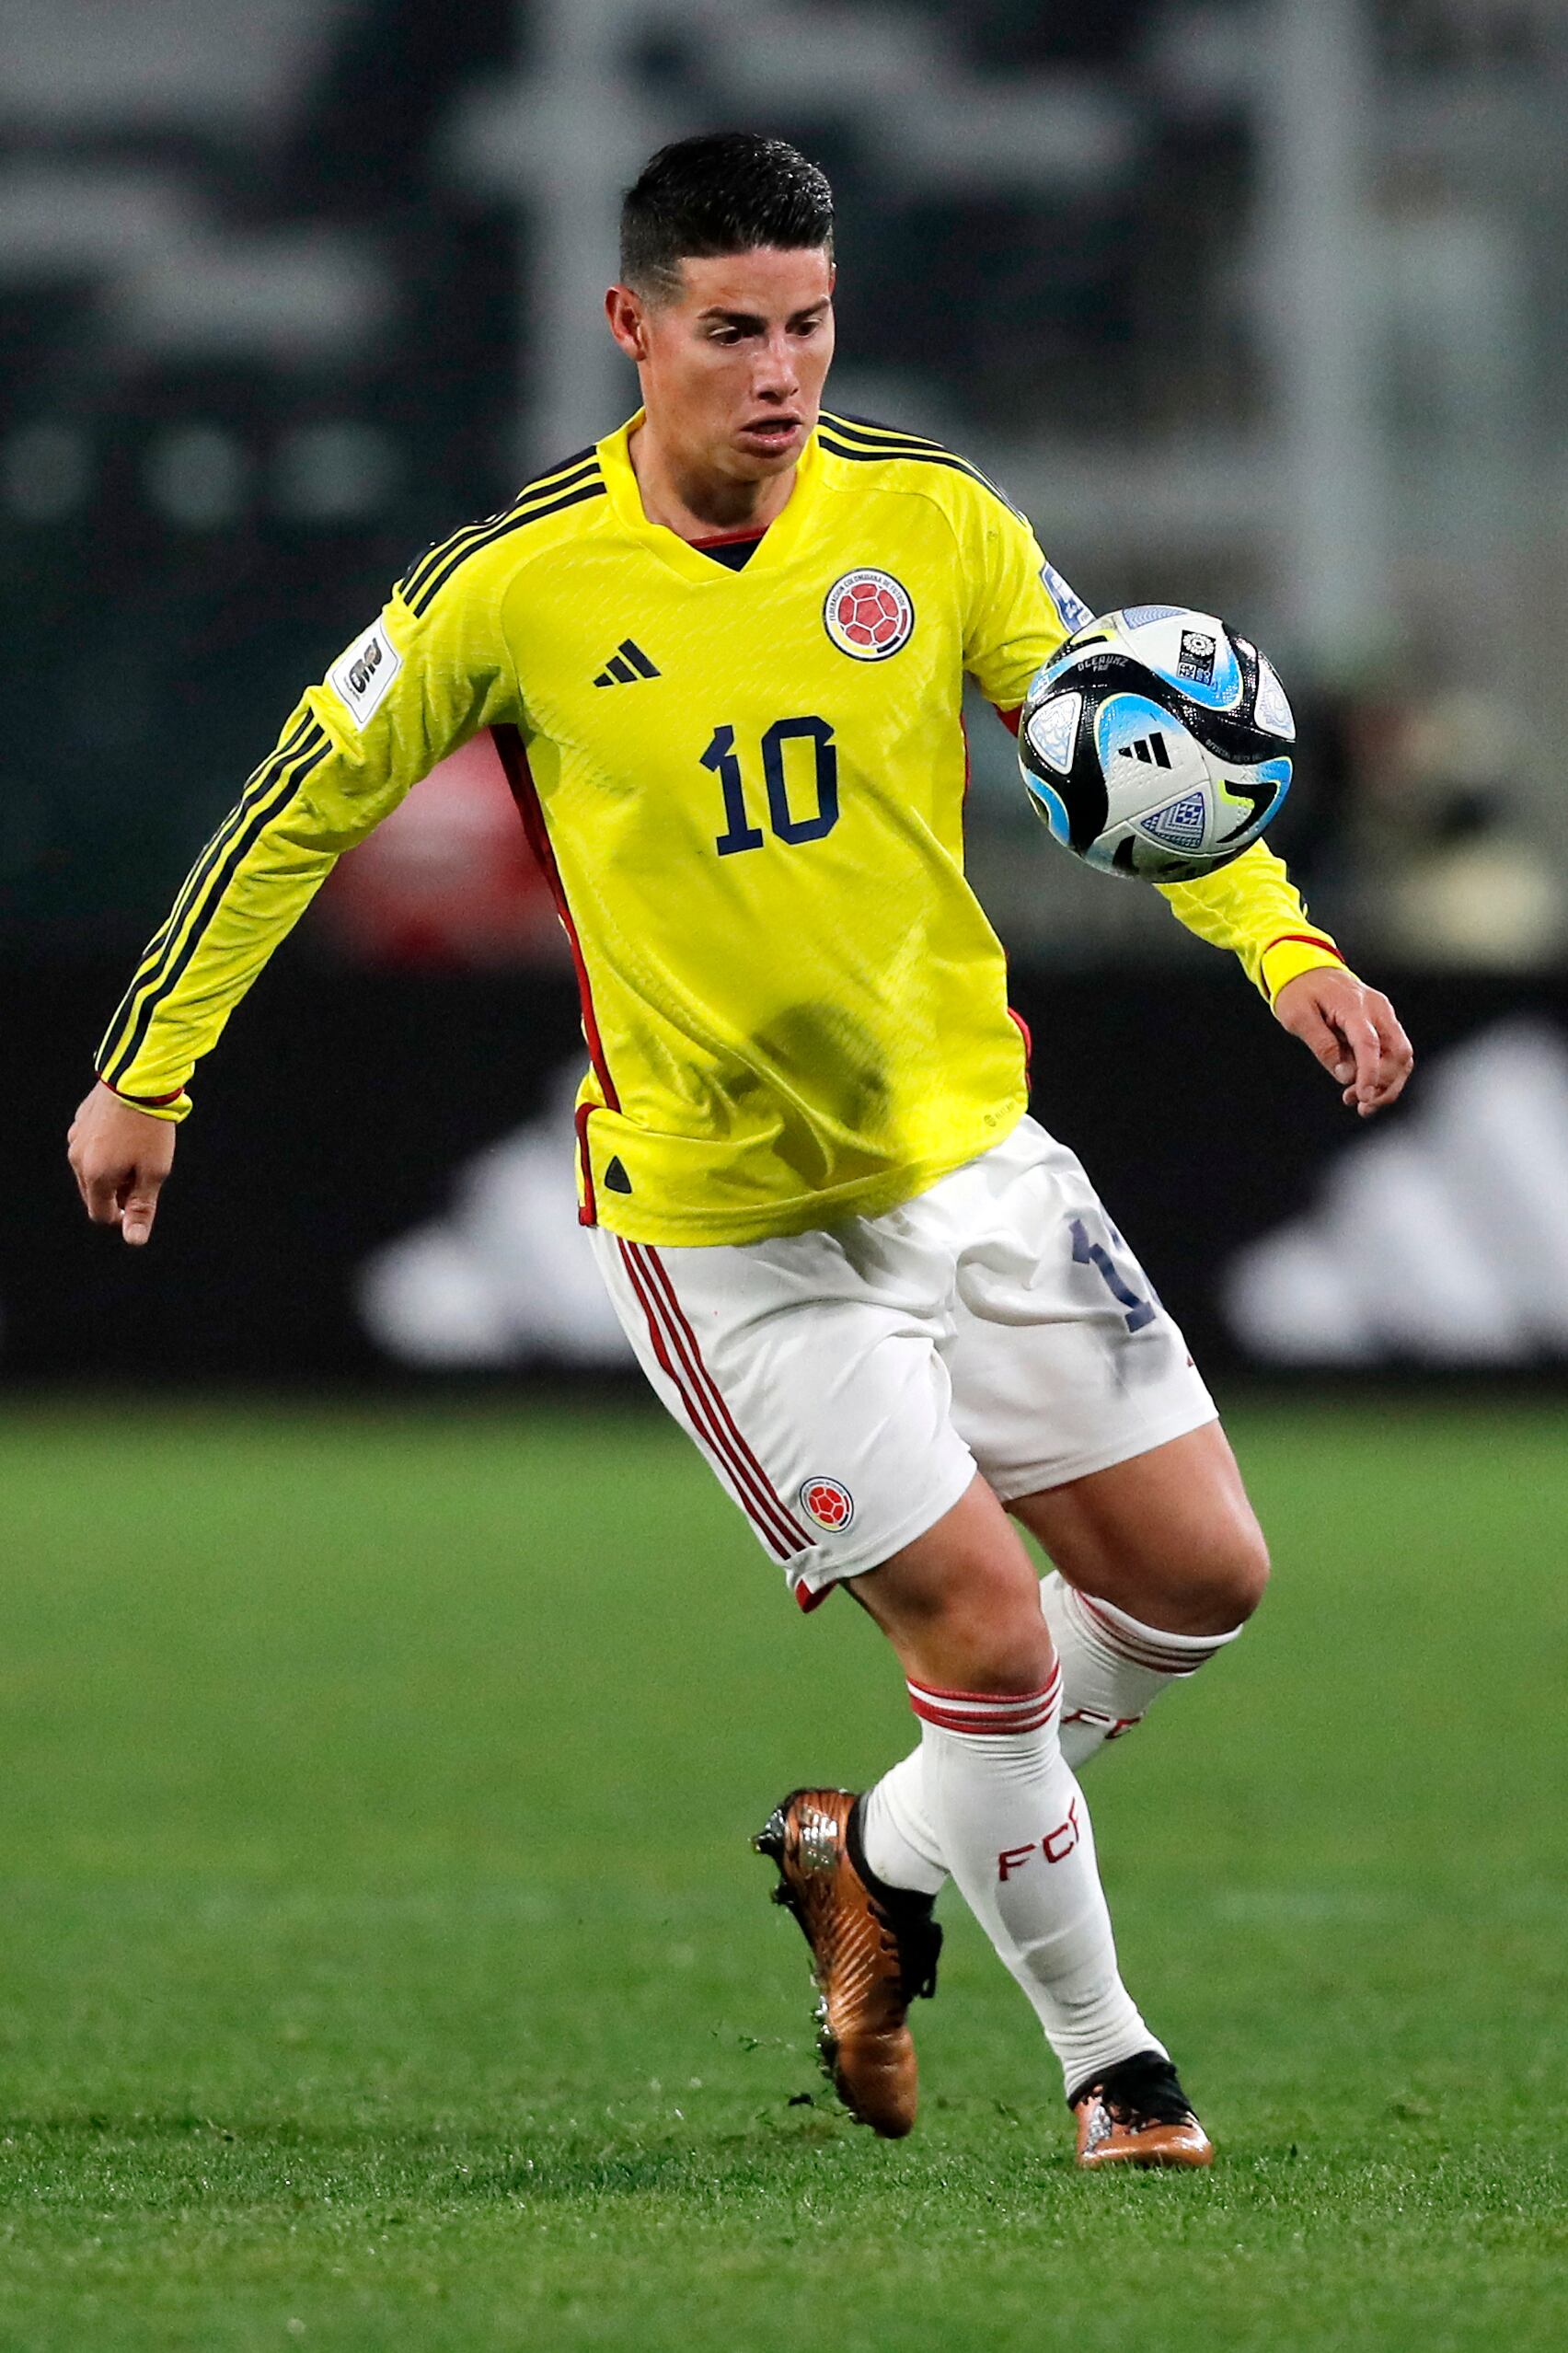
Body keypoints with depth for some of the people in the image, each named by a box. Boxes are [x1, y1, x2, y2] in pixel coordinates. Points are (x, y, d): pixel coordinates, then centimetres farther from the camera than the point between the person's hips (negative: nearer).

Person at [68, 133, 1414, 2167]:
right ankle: (1106, 2059, 13)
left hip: (971, 1153, 5)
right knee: (995, 1639, -9)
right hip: (720, 1225, -4)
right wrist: (145, 1070, 3)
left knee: (1198, 1577, 5)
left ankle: (882, 1855, 28)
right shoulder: (515, 588, -14)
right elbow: (301, 810, -1)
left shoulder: (928, 517, -5)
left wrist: (1283, 944, -8)